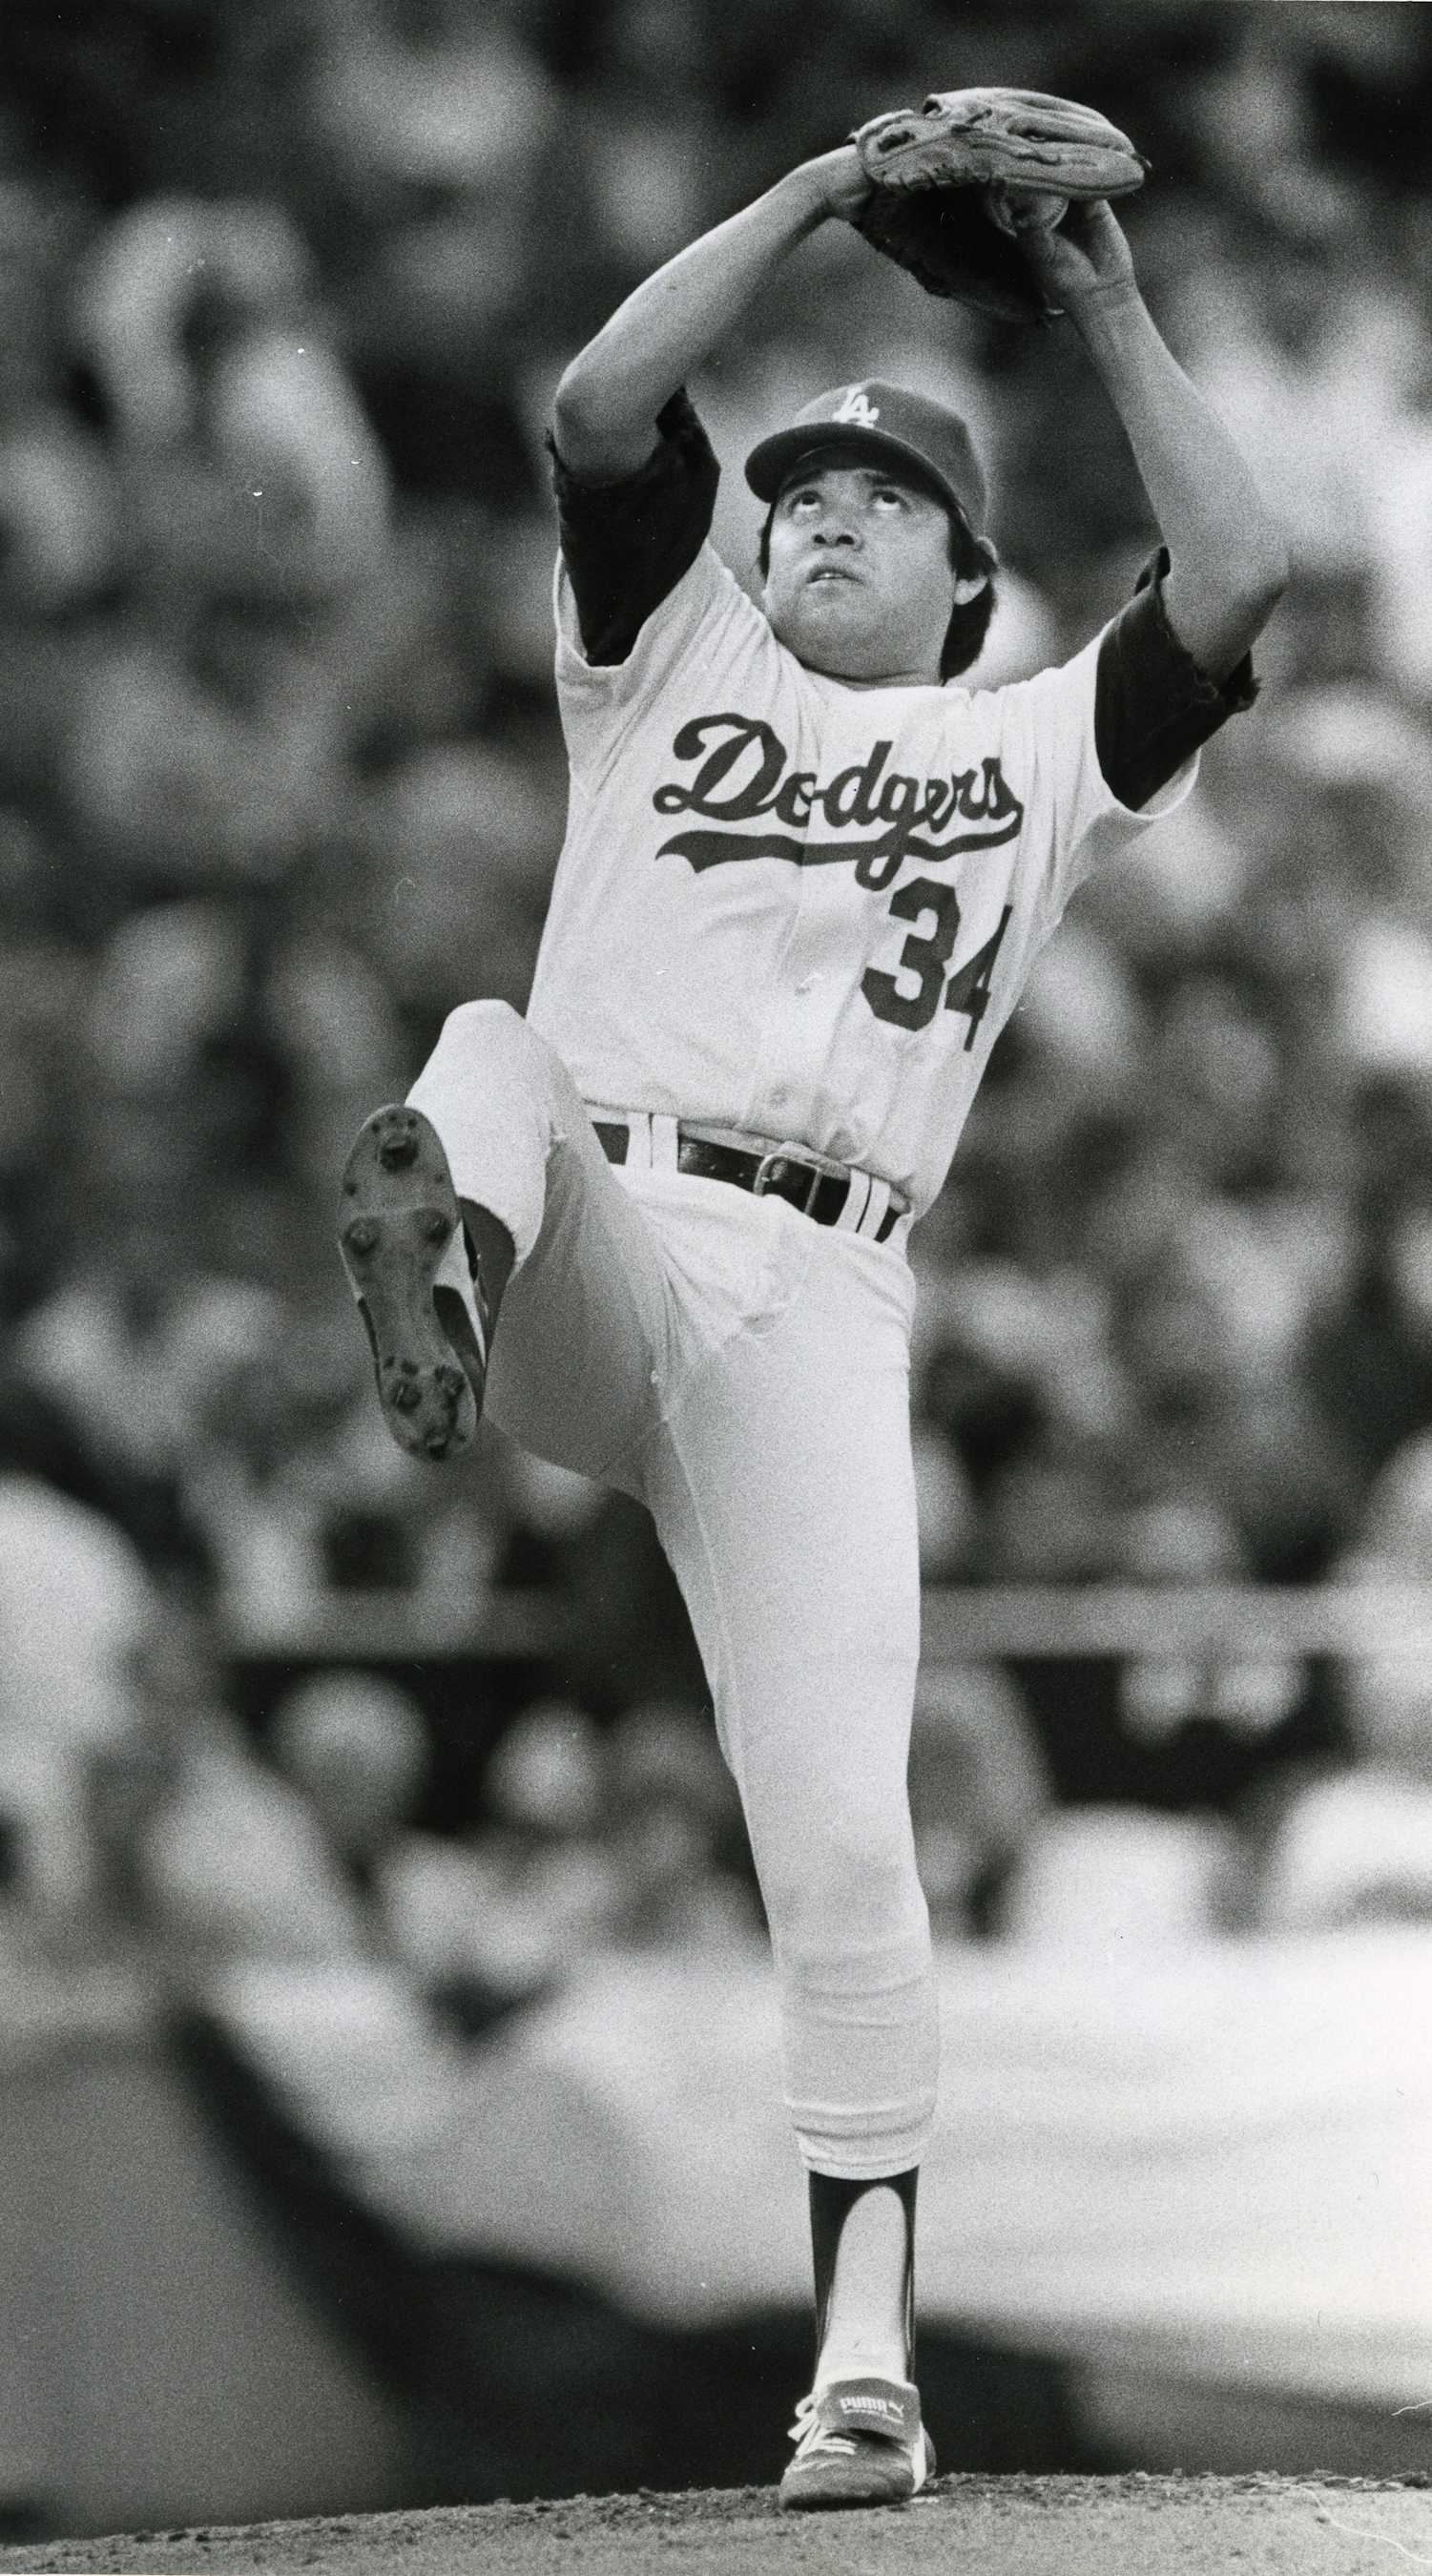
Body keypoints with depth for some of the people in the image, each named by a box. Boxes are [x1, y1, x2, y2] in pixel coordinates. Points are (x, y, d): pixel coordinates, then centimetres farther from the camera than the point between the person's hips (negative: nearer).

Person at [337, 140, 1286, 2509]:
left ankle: (868, 2355, -4)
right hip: (592, 1244, 1)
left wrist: (1113, 319, 13)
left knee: (841, 1832, -9)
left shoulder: (1031, 756, 22)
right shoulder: (678, 666, 23)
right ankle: (439, 1275, -68)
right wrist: (815, 200, 9)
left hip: (812, 1304, -1)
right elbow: (603, 406, 8)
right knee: (493, 1057, -33)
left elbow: (1239, 580, 7)